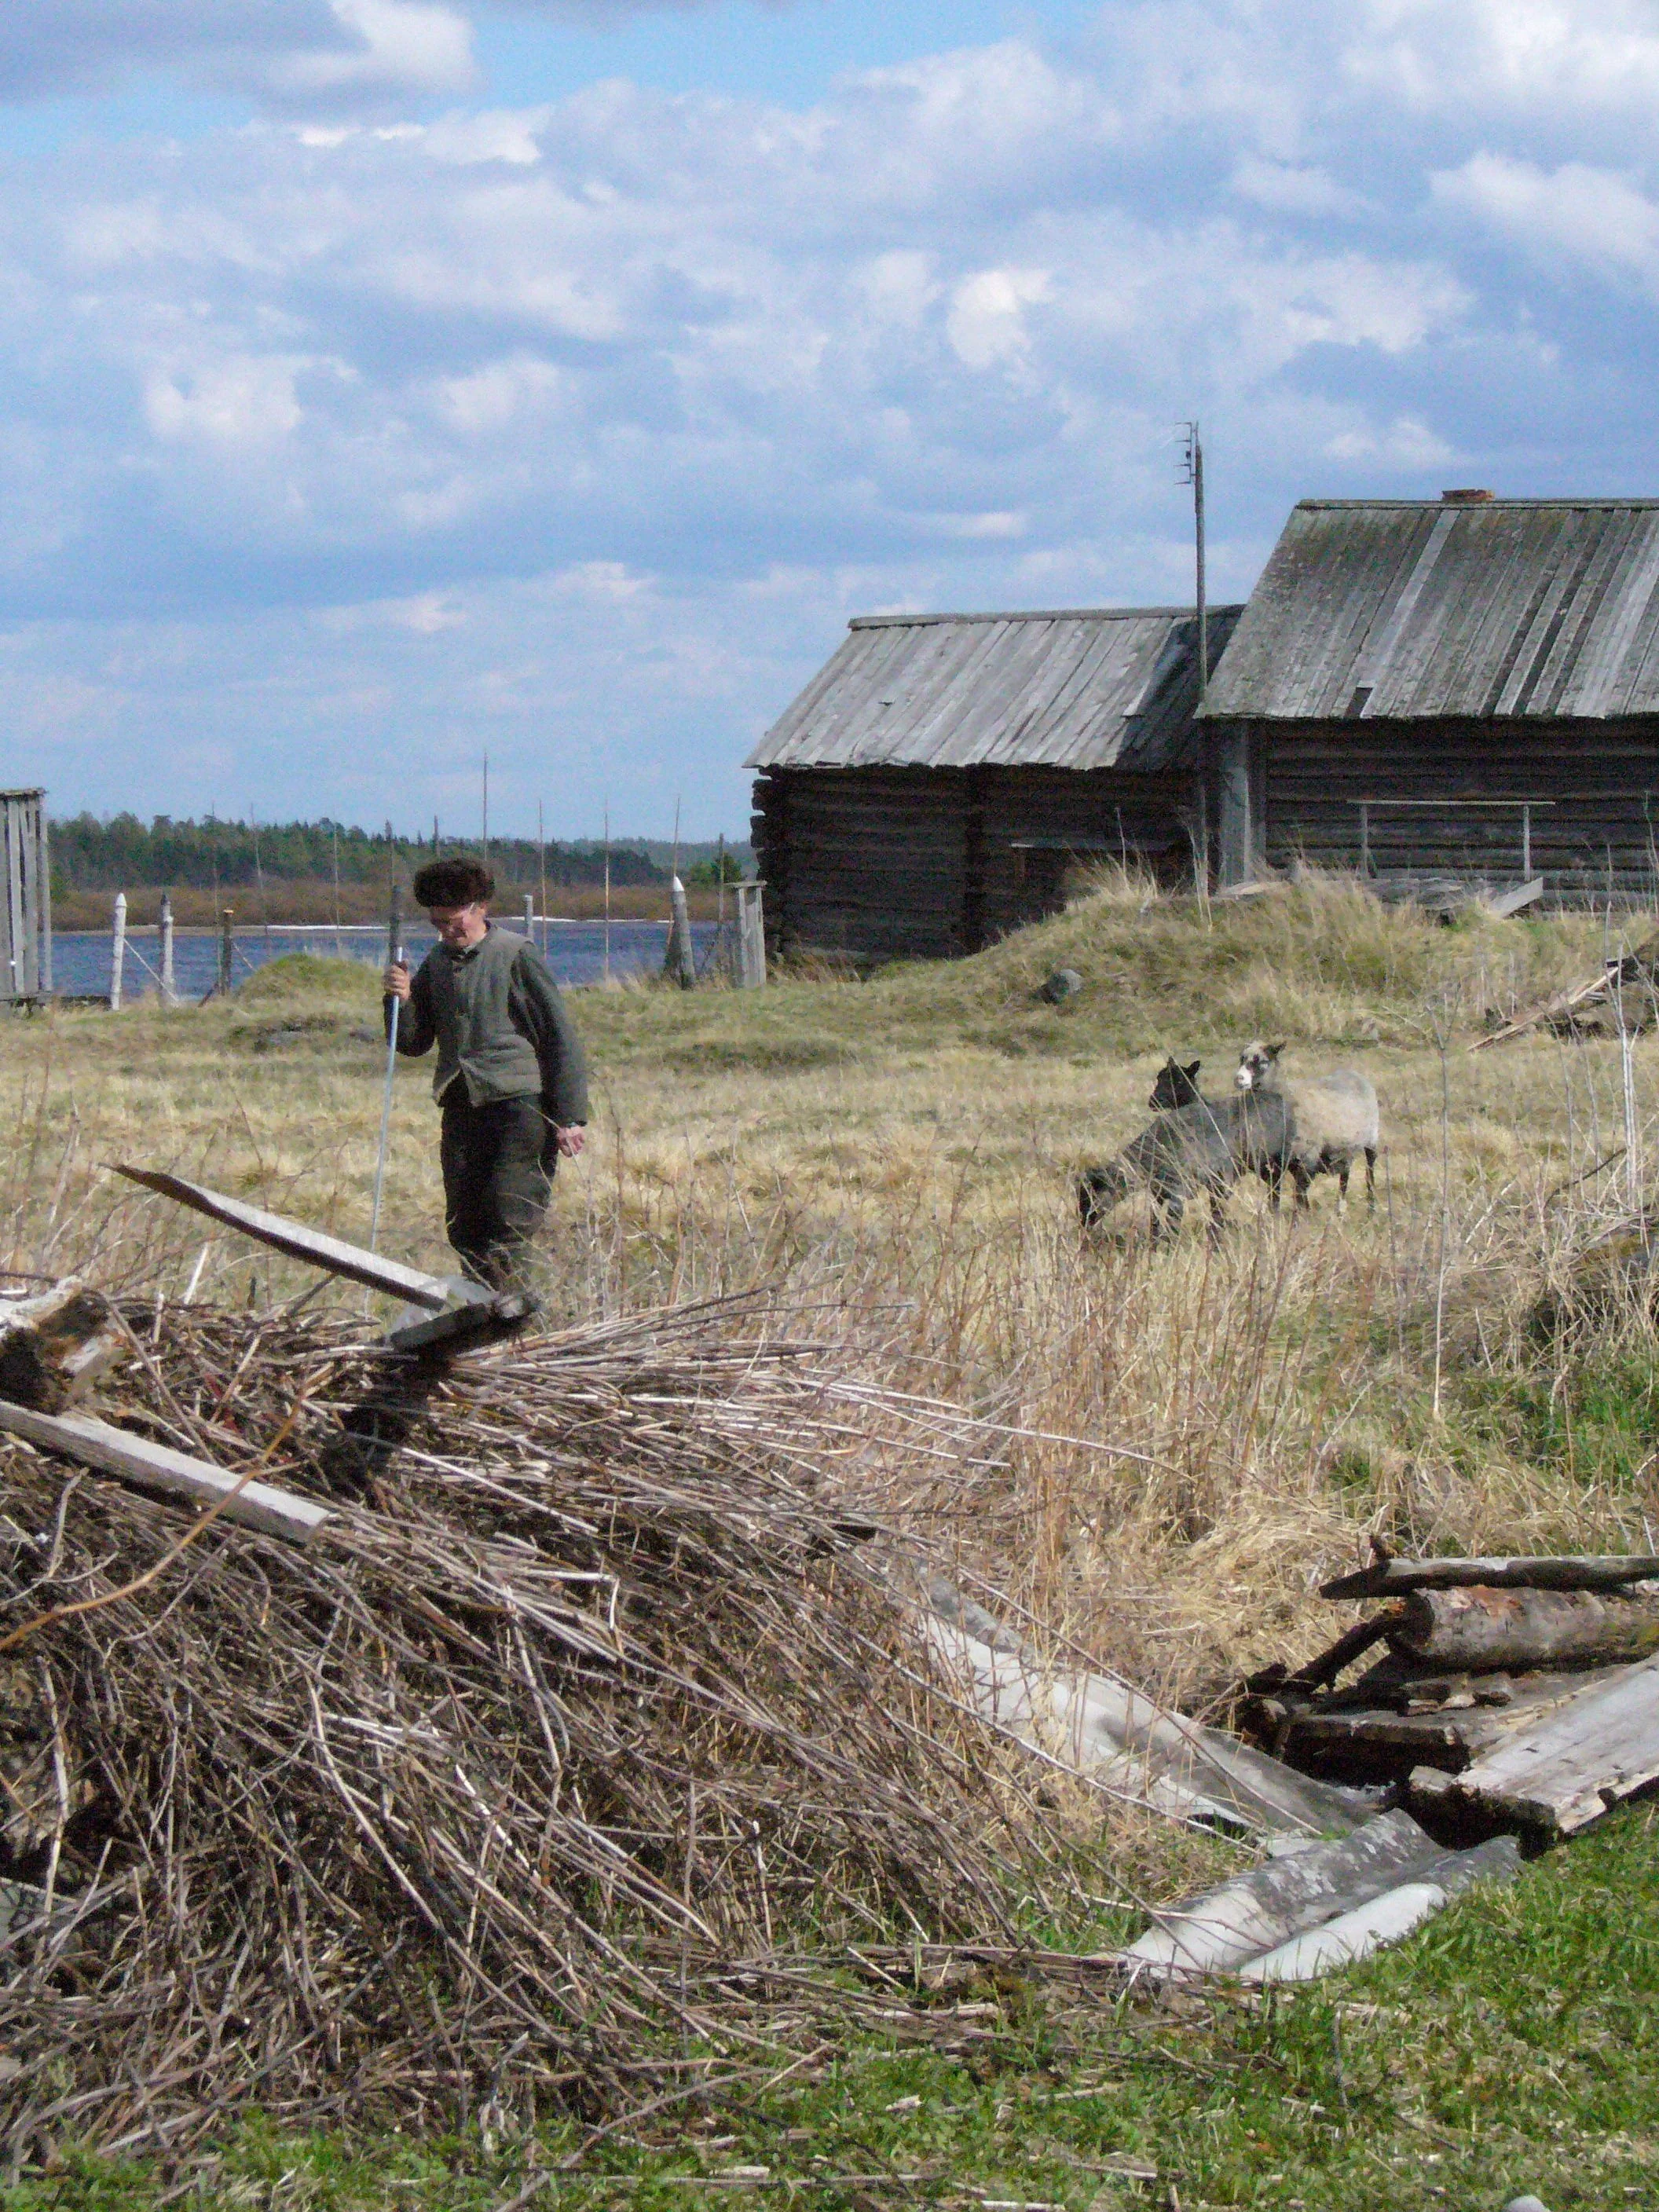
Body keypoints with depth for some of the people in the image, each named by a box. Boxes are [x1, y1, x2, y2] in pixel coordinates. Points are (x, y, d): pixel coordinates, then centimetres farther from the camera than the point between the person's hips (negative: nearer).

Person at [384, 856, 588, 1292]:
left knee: (510, 1224, -13)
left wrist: (569, 1117, -10)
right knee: (464, 1231, 5)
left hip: (519, 1105, -6)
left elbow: (560, 1038, -6)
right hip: (461, 1106, 6)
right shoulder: (437, 963, 11)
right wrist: (402, 1001, -4)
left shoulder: (516, 955, -6)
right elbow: (414, 1043, 17)